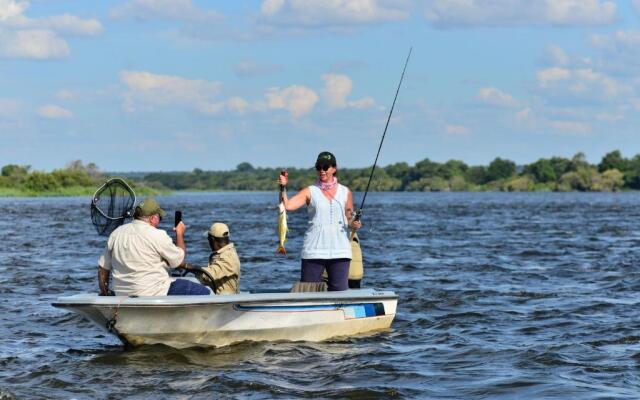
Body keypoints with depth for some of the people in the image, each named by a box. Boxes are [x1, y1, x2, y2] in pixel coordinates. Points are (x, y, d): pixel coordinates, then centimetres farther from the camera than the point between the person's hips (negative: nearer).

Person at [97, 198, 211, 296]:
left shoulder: (116, 233, 8)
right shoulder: (157, 235, -10)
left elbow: (102, 267, 12)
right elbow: (179, 261, 0)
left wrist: (104, 291, 25)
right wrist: (180, 234, 14)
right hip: (153, 292, -8)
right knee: (204, 292, -1)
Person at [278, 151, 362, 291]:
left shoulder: (345, 192, 11)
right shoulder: (310, 192, 4)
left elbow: (349, 220, 17)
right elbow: (287, 205, -8)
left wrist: (354, 224, -4)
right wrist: (283, 187, -22)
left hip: (339, 251, 1)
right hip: (314, 251, -1)